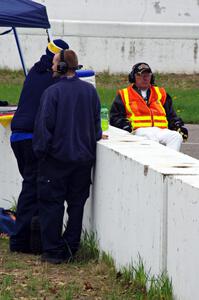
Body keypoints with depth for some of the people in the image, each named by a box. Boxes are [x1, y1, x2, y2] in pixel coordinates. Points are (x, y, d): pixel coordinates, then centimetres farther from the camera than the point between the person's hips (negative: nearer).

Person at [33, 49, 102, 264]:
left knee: (51, 204, 3)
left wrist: (40, 150, -3)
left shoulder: (52, 92, -13)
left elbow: (44, 125, -12)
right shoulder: (90, 91, 2)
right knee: (77, 204, 11)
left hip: (57, 157, -5)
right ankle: (70, 249, 13)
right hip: (84, 157, 5)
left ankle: (52, 251, 3)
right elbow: (96, 120, 9)